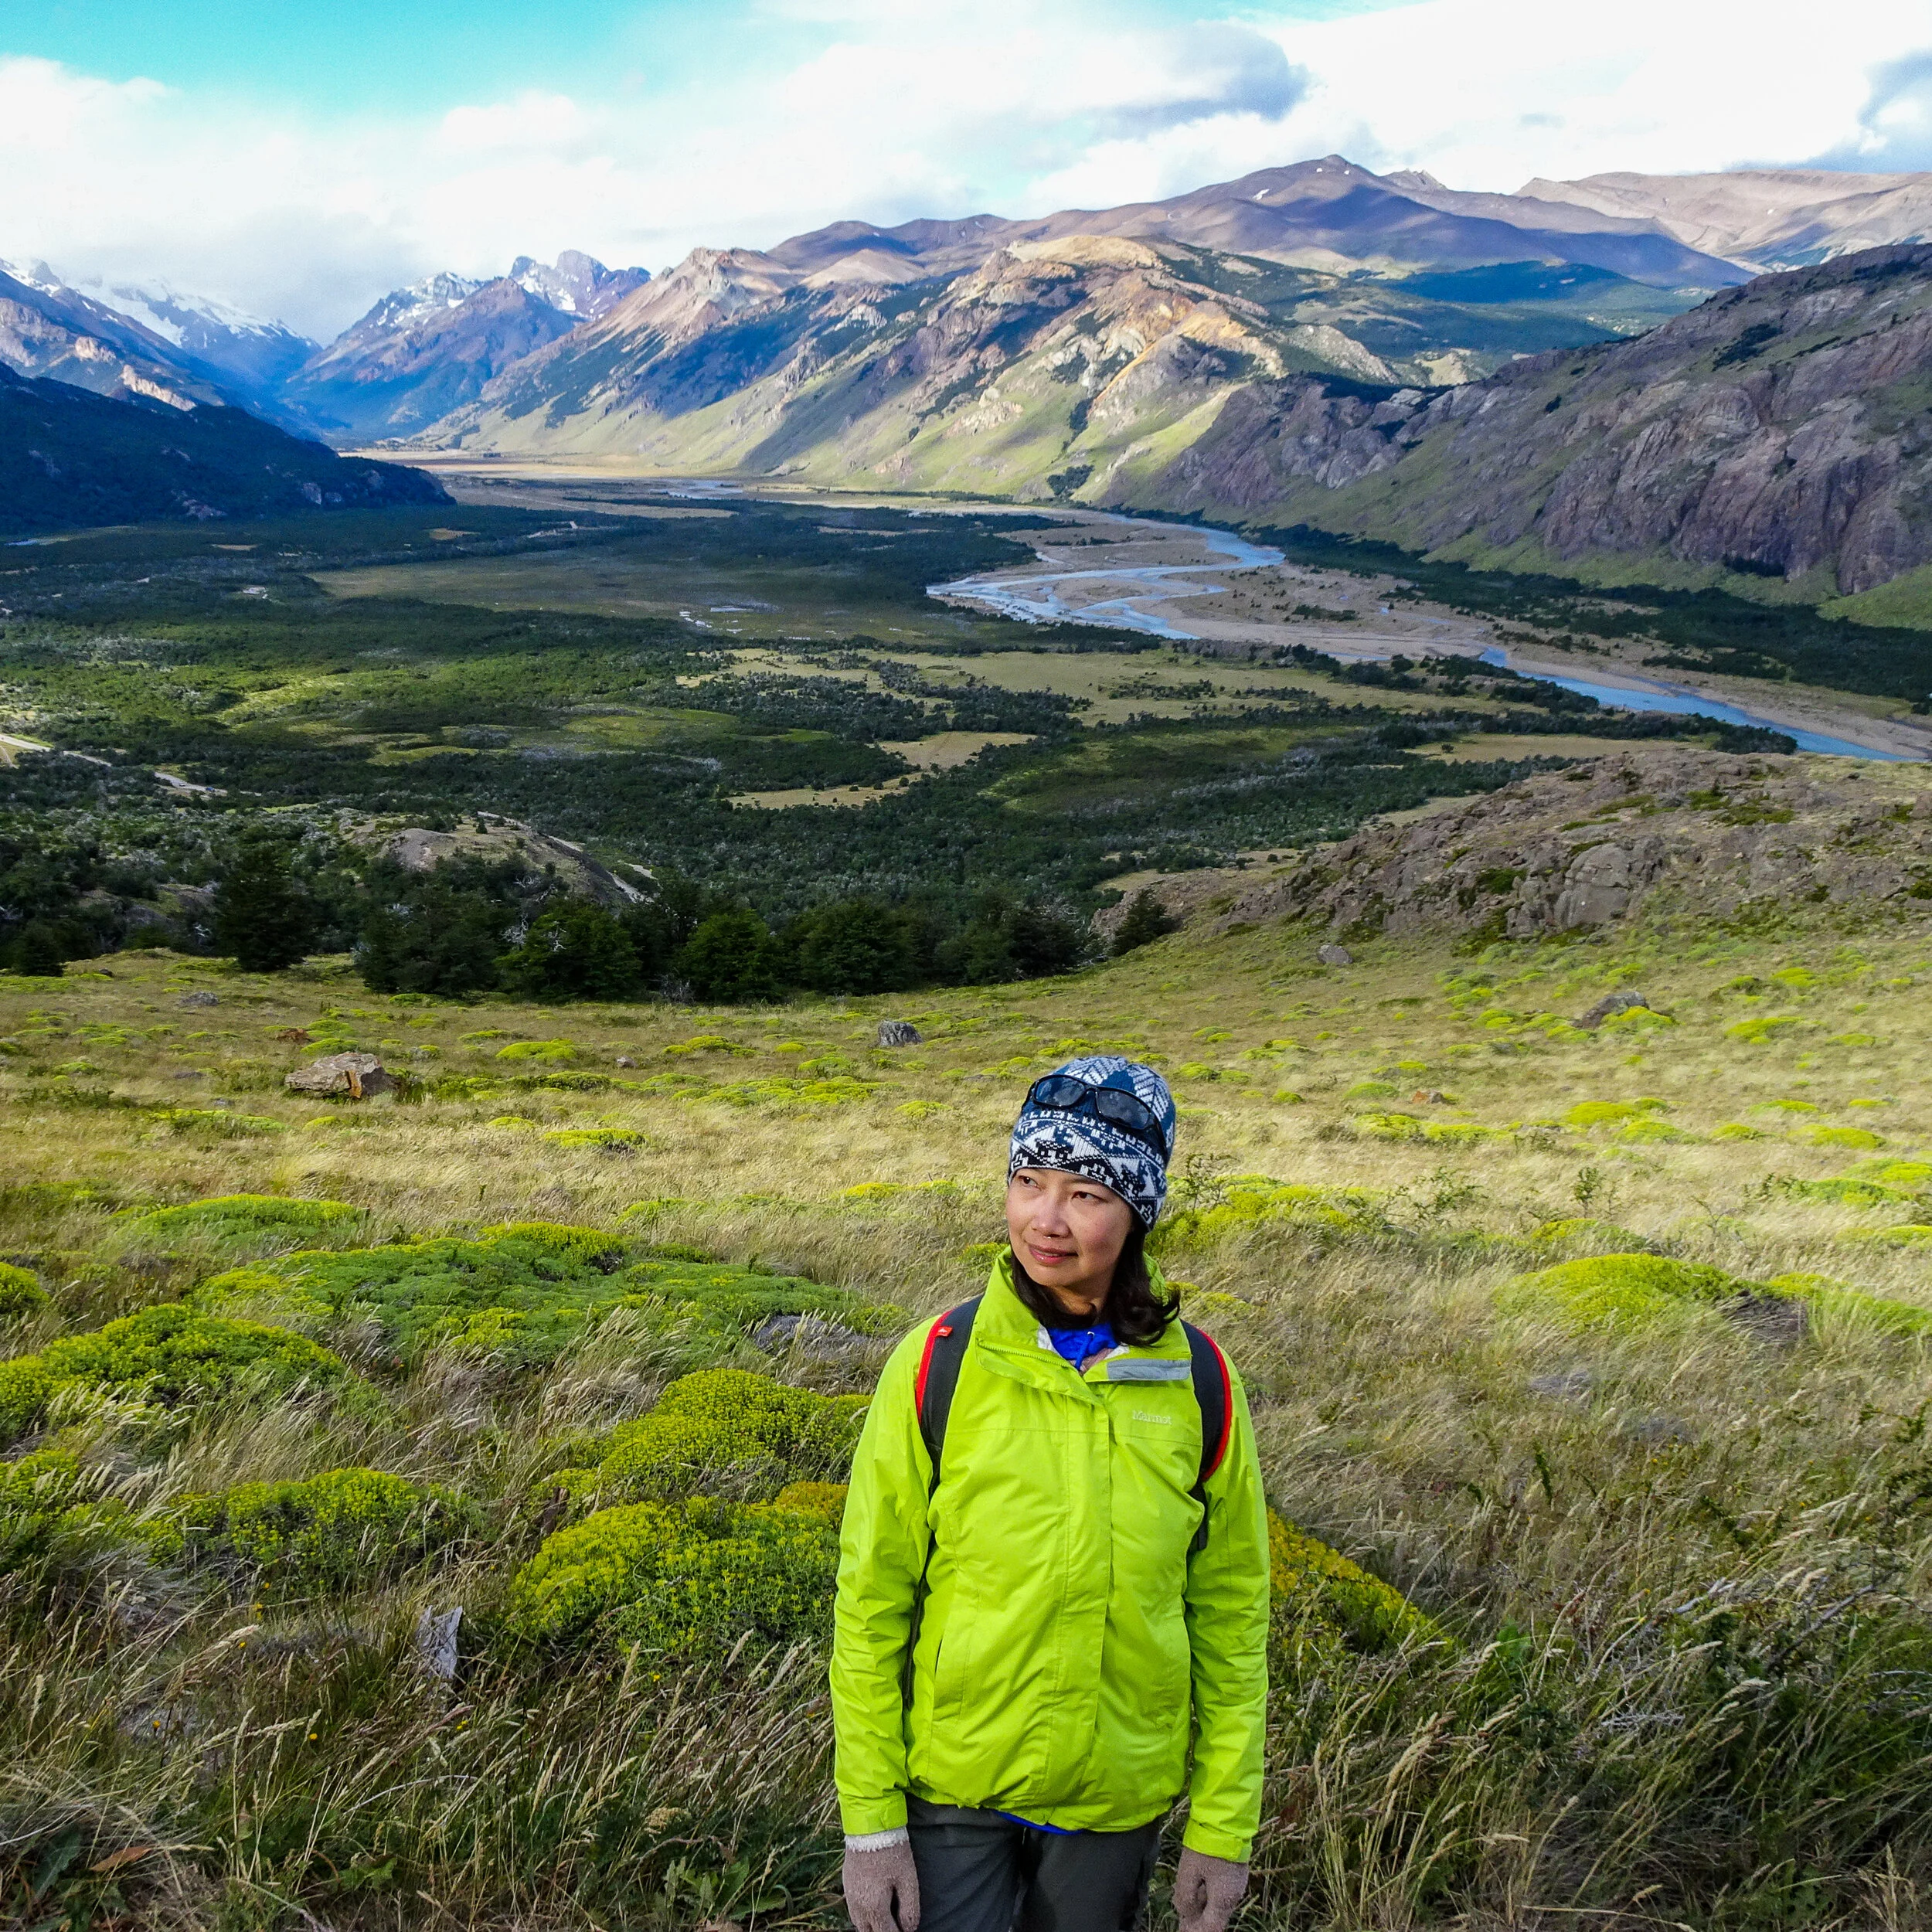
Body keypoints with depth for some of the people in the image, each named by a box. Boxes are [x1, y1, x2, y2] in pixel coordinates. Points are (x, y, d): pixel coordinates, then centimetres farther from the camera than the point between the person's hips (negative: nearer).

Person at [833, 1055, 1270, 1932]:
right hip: (952, 1789, -1)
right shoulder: (935, 1365, -13)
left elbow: (1230, 1613, 1)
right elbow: (871, 1604, -7)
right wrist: (870, 1822, -6)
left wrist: (1224, 1826, 2)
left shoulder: (1198, 1382, -7)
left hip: (1118, 1795, 2)